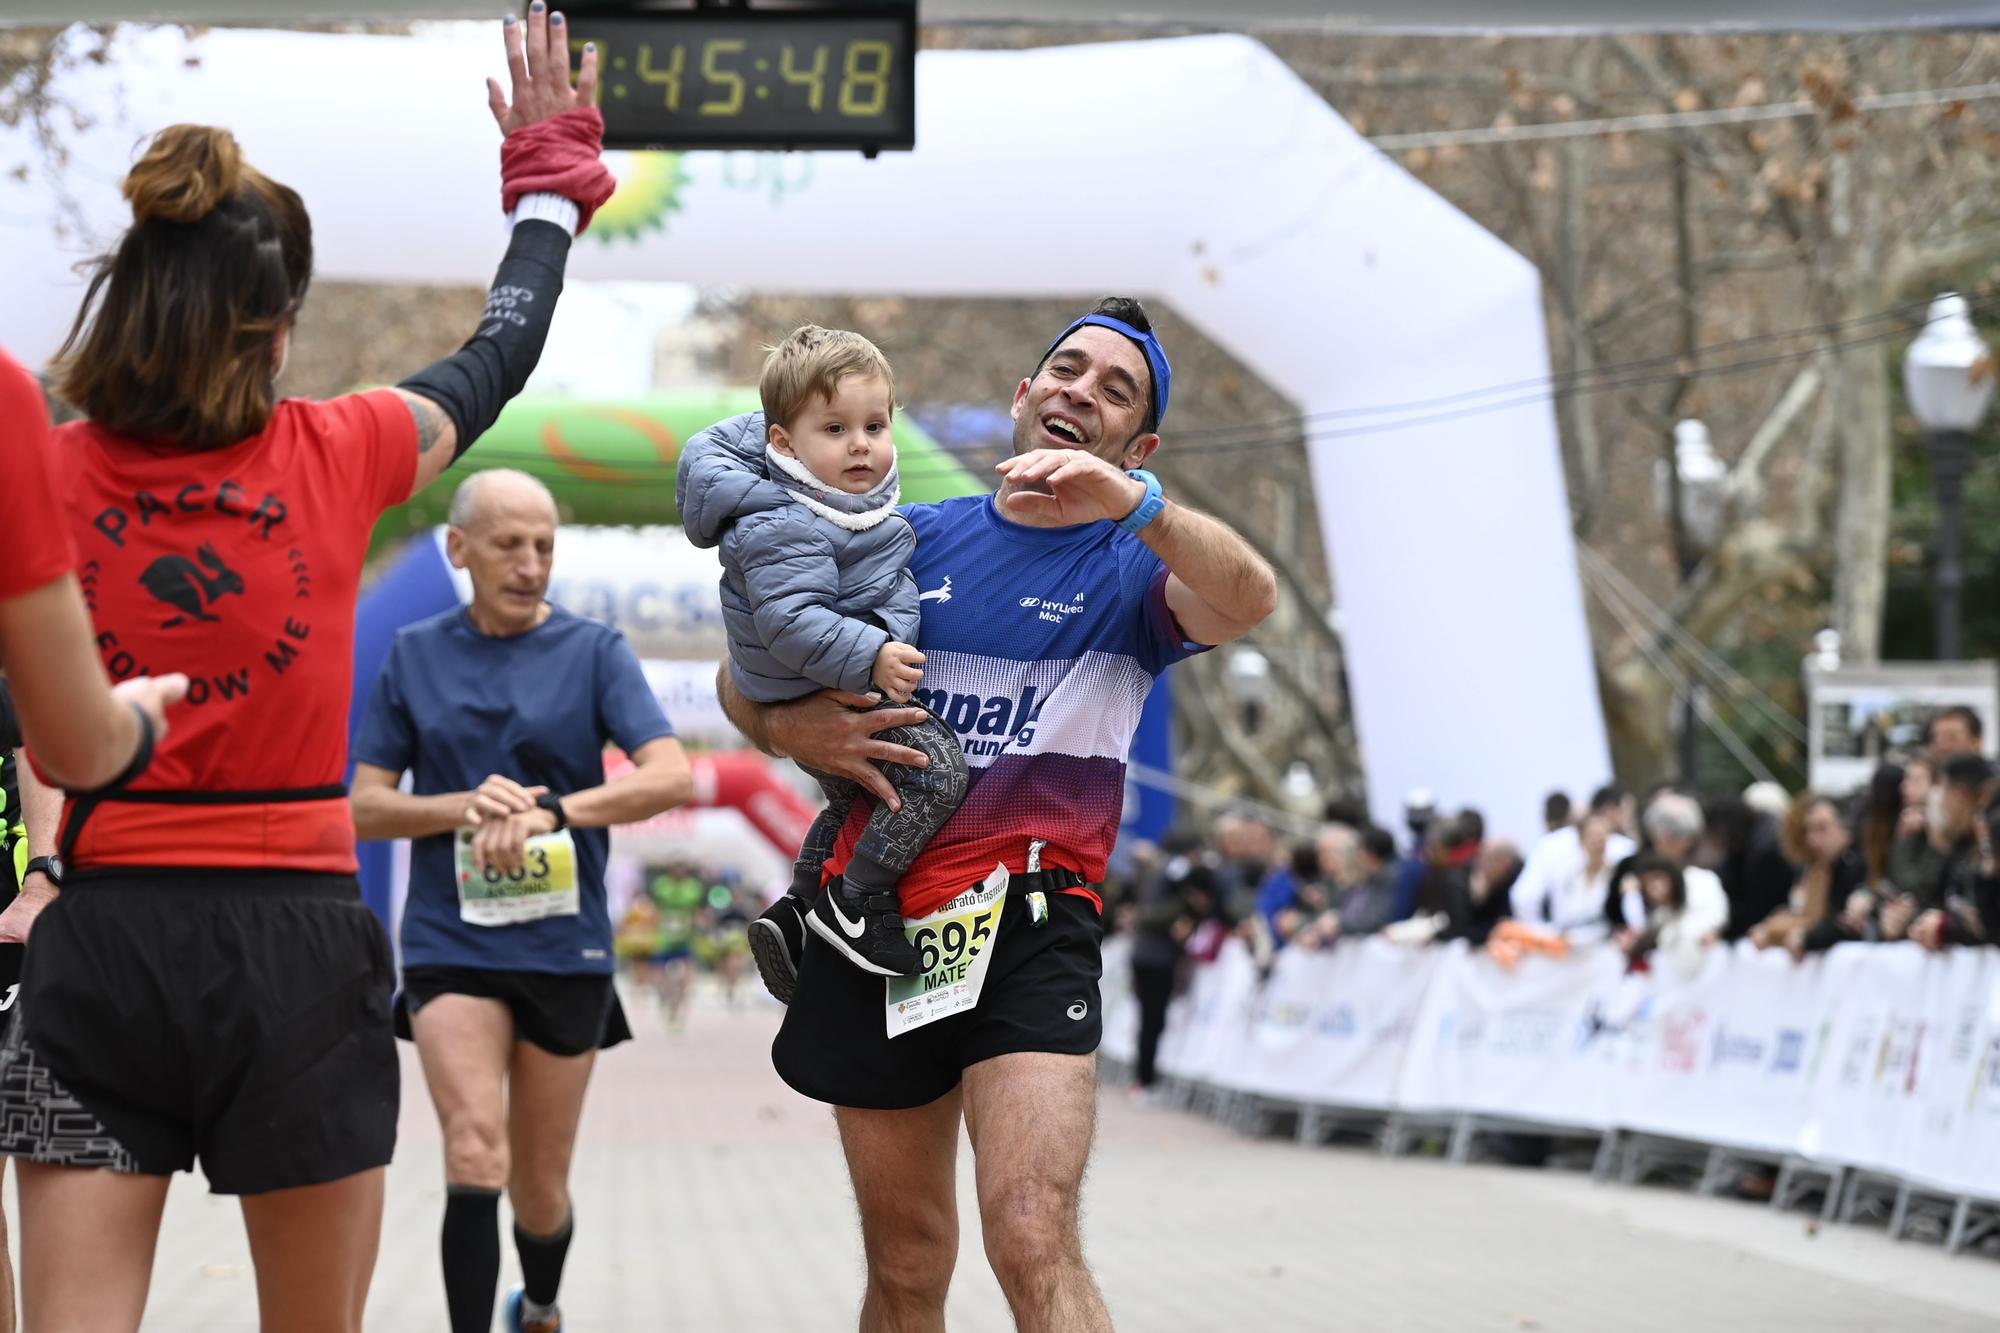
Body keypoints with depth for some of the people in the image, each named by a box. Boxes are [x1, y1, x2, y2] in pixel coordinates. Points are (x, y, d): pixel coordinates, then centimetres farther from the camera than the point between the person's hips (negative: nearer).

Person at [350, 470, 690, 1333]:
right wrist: (469, 808, -13)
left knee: (539, 1190, 10)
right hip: (450, 944, 0)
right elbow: (365, 808, 5)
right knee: (475, 1153, -22)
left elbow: (670, 776, -13)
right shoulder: (414, 655, 5)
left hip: (564, 946, 0)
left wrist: (550, 812, -26)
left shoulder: (594, 651, 1)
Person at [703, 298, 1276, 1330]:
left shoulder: (1135, 568, 5)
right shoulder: (916, 537, 14)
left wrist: (1131, 500, -36)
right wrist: (786, 728, -6)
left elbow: (1249, 600, -19)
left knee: (1035, 1244, -22)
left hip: (1027, 920, -3)